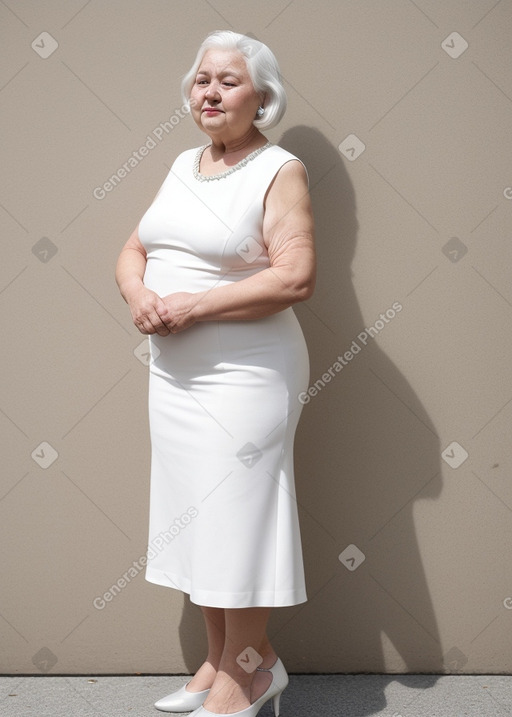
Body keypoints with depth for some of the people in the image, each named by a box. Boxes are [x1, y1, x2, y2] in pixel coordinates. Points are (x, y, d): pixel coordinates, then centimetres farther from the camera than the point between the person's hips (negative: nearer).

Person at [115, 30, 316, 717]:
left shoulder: (279, 171, -8)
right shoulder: (184, 164, 14)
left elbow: (296, 277, -20)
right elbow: (133, 249, 16)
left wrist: (192, 305, -19)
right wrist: (138, 293, -7)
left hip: (244, 375, -7)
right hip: (173, 372, 8)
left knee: (238, 514, 0)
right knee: (193, 514, 13)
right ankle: (222, 658, 28)